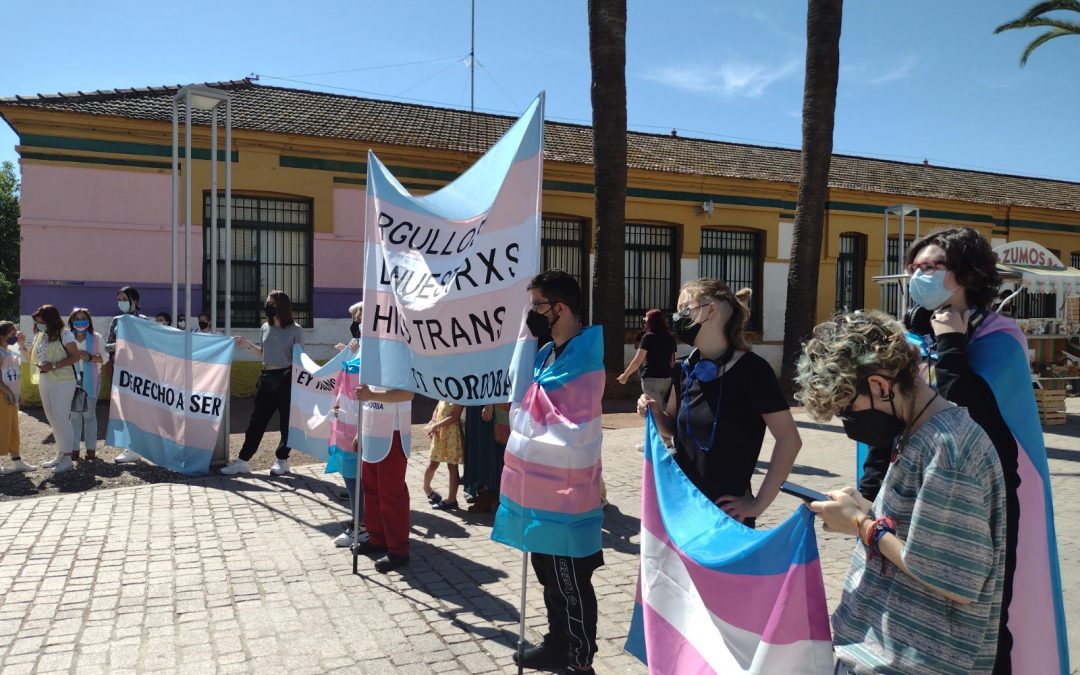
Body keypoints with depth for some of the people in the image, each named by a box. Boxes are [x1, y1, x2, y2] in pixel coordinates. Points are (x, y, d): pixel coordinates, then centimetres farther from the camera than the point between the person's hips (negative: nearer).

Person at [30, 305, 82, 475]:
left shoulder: (64, 334, -10)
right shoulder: (39, 336, 11)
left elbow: (75, 357, -15)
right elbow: (31, 358, 13)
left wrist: (53, 365, -21)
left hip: (62, 381, -8)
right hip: (44, 381, 8)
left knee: (61, 419, -8)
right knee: (52, 420, 12)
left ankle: (67, 459, -3)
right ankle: (60, 456, 21)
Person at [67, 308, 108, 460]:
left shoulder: (96, 338, 3)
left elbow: (104, 357, 3)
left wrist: (90, 357, -14)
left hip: (91, 379, -1)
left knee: (89, 413, 1)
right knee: (74, 413, 3)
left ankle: (91, 449, 6)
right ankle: (74, 449, 11)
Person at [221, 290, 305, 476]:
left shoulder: (295, 330, -8)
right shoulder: (266, 328, 7)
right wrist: (248, 345, 5)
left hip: (286, 379, -5)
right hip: (267, 377, 5)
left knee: (286, 421, 5)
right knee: (257, 419, 7)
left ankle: (282, 460, 19)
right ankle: (243, 460, 12)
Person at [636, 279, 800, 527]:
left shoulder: (751, 369, -15)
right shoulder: (686, 369, 2)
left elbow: (789, 440, -16)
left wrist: (759, 503, -15)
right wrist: (656, 412, -7)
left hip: (727, 511, -5)